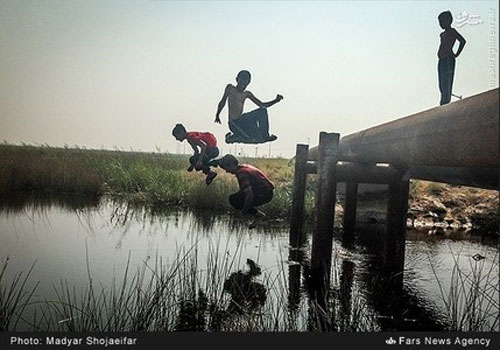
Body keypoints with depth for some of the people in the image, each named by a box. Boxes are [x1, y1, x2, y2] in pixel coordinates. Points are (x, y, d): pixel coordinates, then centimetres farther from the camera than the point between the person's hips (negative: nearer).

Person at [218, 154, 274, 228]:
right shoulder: (245, 166, 11)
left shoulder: (241, 173, -19)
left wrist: (243, 211, -12)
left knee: (233, 199, -8)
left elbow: (250, 195, -25)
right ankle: (257, 214, 13)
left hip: (263, 195, -10)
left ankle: (257, 214, -3)